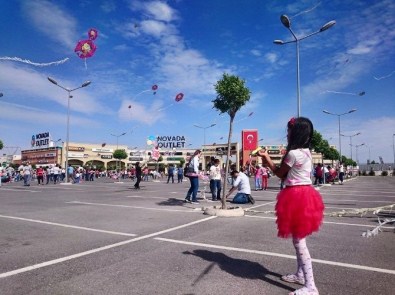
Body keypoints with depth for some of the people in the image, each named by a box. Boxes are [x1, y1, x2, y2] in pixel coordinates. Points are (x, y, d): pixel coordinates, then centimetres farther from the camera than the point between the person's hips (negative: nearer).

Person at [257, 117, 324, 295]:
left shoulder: (293, 153, -19)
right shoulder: (306, 152, 11)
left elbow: (280, 173, -5)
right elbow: (287, 173, 12)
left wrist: (266, 157, 6)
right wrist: (269, 160, 12)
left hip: (296, 196, -10)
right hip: (304, 194, 10)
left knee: (298, 240, -6)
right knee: (299, 238, 19)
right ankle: (301, 274, 33)